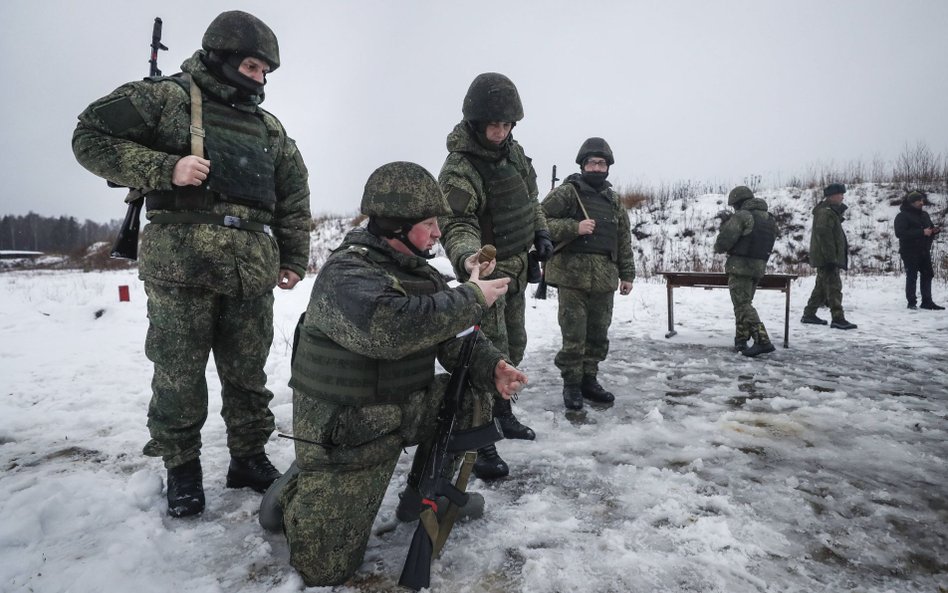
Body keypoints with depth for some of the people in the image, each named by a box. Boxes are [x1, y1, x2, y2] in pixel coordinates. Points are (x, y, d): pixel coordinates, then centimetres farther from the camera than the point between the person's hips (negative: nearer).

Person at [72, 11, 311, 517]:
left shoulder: (269, 128, 18)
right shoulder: (166, 97, 4)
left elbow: (294, 199, 19)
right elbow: (92, 136, -1)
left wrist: (294, 260, 14)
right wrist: (165, 169, -14)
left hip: (252, 271, 4)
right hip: (180, 265, -3)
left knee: (247, 372, 9)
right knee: (179, 373, 4)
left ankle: (249, 457, 24)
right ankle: (182, 468, 22)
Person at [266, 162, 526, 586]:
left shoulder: (418, 271, 3)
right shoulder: (346, 274, -23)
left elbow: (450, 335, 4)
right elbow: (388, 327, -42)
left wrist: (491, 367, -15)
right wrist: (472, 299, -32)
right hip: (347, 434, -7)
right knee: (324, 568, -4)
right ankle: (293, 494, 25)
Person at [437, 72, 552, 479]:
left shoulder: (512, 150, 5)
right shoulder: (458, 170, -22)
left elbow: (529, 197, 19)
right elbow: (458, 225, -30)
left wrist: (540, 232, 11)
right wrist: (467, 256, -49)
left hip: (517, 268, 9)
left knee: (513, 347, 19)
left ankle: (502, 412, 39)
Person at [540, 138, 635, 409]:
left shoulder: (613, 200, 16)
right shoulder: (566, 192, -2)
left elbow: (624, 240, 19)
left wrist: (627, 274, 14)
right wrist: (575, 227, -19)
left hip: (604, 279, 6)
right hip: (572, 276, -5)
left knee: (598, 335, 11)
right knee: (574, 336, -3)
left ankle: (589, 380, 25)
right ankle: (571, 385, 11)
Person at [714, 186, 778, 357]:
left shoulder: (741, 216, -11)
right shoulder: (770, 219, 15)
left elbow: (724, 241, -16)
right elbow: (766, 245, 18)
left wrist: (718, 247, 7)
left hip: (740, 266, -8)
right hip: (759, 267, 8)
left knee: (743, 305, -8)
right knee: (744, 303, 18)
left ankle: (763, 341, -17)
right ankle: (741, 341, 23)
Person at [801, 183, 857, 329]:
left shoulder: (831, 211, 20)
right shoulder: (825, 212, -15)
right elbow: (824, 236, -23)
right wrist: (830, 258, -25)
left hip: (824, 258, 11)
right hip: (827, 258, -11)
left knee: (821, 286, 15)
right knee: (834, 287, -10)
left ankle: (809, 314, 21)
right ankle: (838, 318, -10)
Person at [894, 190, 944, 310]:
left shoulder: (924, 215, 14)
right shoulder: (902, 216, -10)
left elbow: (930, 229, 25)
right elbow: (900, 233, -22)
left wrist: (935, 230, 0)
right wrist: (922, 232, -25)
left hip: (924, 251, 7)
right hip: (910, 252, -7)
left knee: (927, 275, 8)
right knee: (912, 277, -3)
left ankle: (927, 302, 16)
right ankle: (912, 302, 5)